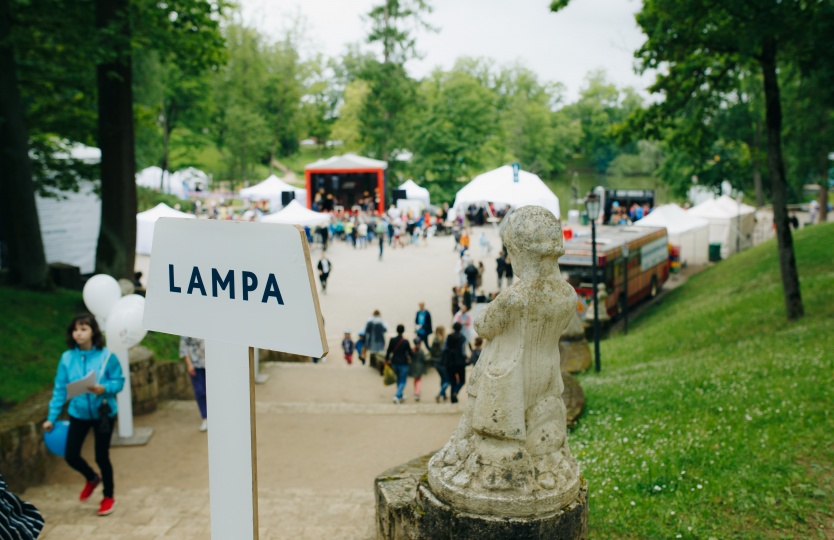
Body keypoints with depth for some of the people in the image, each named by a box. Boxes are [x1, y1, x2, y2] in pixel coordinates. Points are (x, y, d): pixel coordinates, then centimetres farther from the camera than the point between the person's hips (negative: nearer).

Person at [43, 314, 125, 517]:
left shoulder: (106, 356, -15)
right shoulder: (67, 358, -7)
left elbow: (119, 381, -9)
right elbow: (60, 389, -1)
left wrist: (103, 389, -29)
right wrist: (52, 417, -1)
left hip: (103, 413, -3)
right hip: (78, 413, 3)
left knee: (102, 456, 6)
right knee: (70, 455, 3)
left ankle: (109, 497, 29)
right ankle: (92, 478, 37)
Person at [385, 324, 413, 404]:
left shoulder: (392, 340, -7)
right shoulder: (405, 342, -16)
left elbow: (388, 351, -2)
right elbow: (410, 352, -7)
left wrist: (387, 360, 12)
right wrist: (409, 358, 15)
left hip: (394, 363, 4)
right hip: (403, 364, -4)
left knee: (398, 379, 23)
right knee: (403, 381, 5)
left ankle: (400, 396, 32)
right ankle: (397, 396, -16)